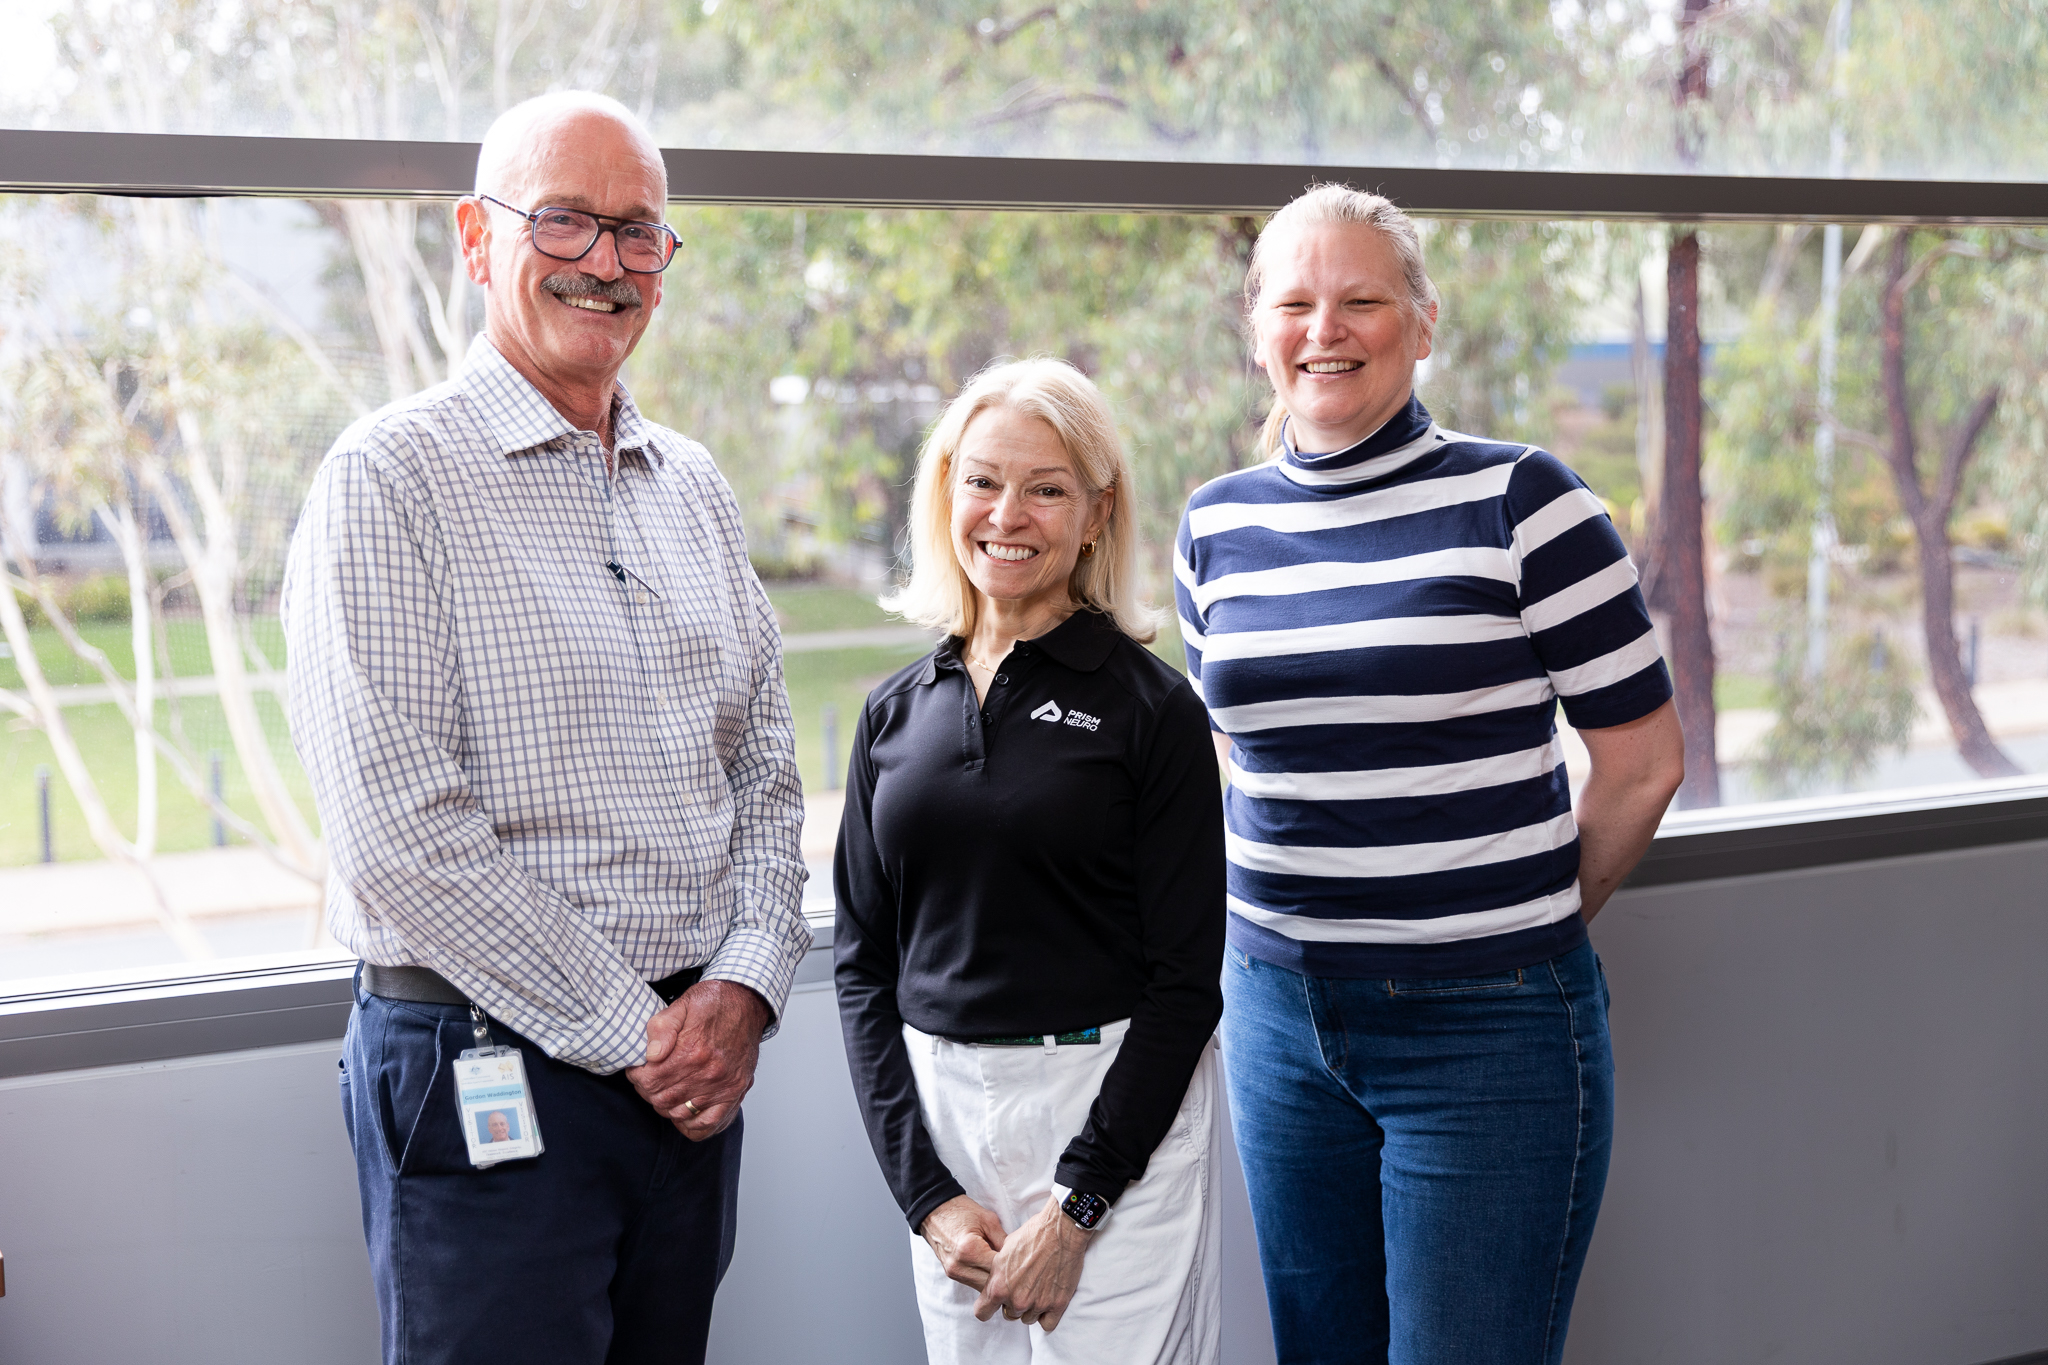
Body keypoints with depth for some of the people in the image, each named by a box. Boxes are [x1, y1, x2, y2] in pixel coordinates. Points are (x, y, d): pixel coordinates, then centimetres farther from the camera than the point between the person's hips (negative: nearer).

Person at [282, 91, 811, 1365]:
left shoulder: (693, 485, 12)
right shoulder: (390, 479, -8)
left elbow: (765, 770, 15)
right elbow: (402, 830, -16)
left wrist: (746, 987, -2)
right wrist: (628, 1030, -13)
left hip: (694, 1063, 6)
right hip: (485, 1068, -6)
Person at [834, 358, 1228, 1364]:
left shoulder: (1150, 706, -5)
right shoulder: (896, 713, 8)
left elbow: (1185, 981, -7)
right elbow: (863, 962, 8)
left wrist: (1074, 1204, -12)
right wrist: (924, 1192, -2)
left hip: (1115, 1122, -4)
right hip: (939, 1112, 4)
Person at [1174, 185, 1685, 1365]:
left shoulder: (1517, 503, -8)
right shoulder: (1218, 526, 7)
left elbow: (1643, 763, -4)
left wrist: (1531, 923, 6)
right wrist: (1303, 914, 13)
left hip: (1487, 1027, -4)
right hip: (1279, 1012, 5)